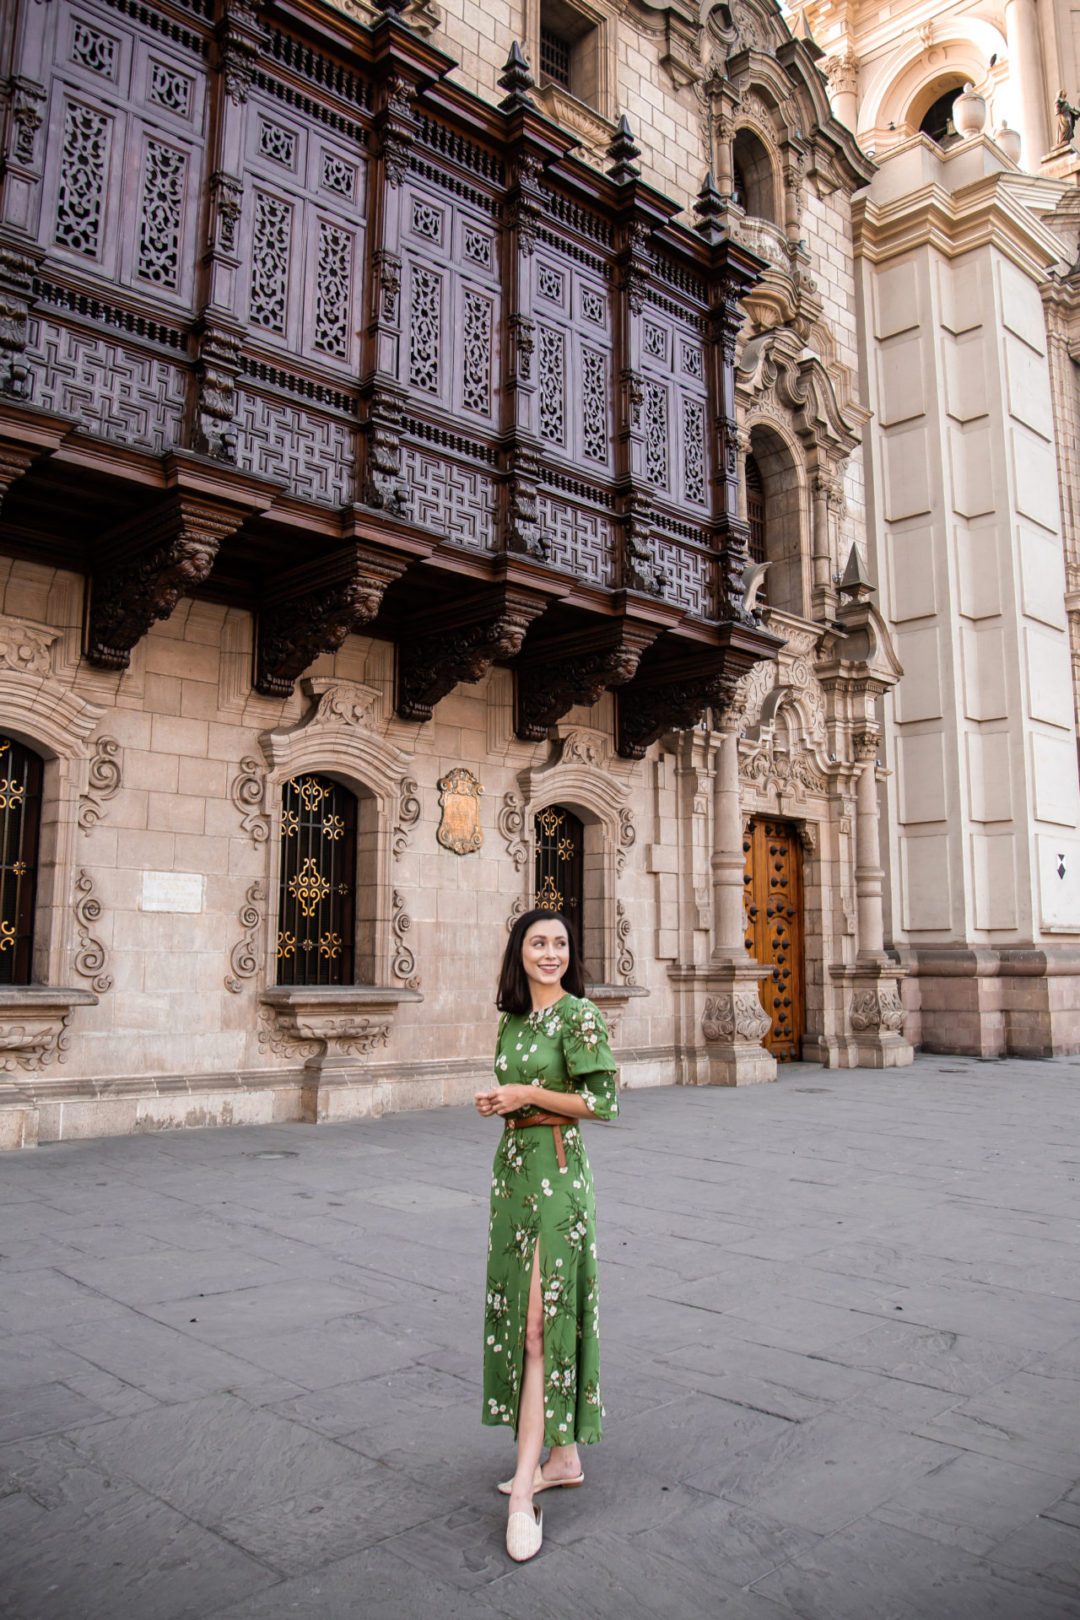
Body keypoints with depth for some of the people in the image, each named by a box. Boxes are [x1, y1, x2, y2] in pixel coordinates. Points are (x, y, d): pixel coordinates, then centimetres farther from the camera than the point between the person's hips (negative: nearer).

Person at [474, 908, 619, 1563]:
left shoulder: (579, 1015, -11)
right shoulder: (513, 1019, 11)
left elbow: (604, 1100, -14)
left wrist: (529, 1095, -16)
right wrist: (496, 1102, 1)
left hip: (557, 1168, -8)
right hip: (513, 1164, 8)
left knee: (539, 1321, -8)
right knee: (518, 1309, 13)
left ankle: (524, 1489, -4)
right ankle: (563, 1458, 27)